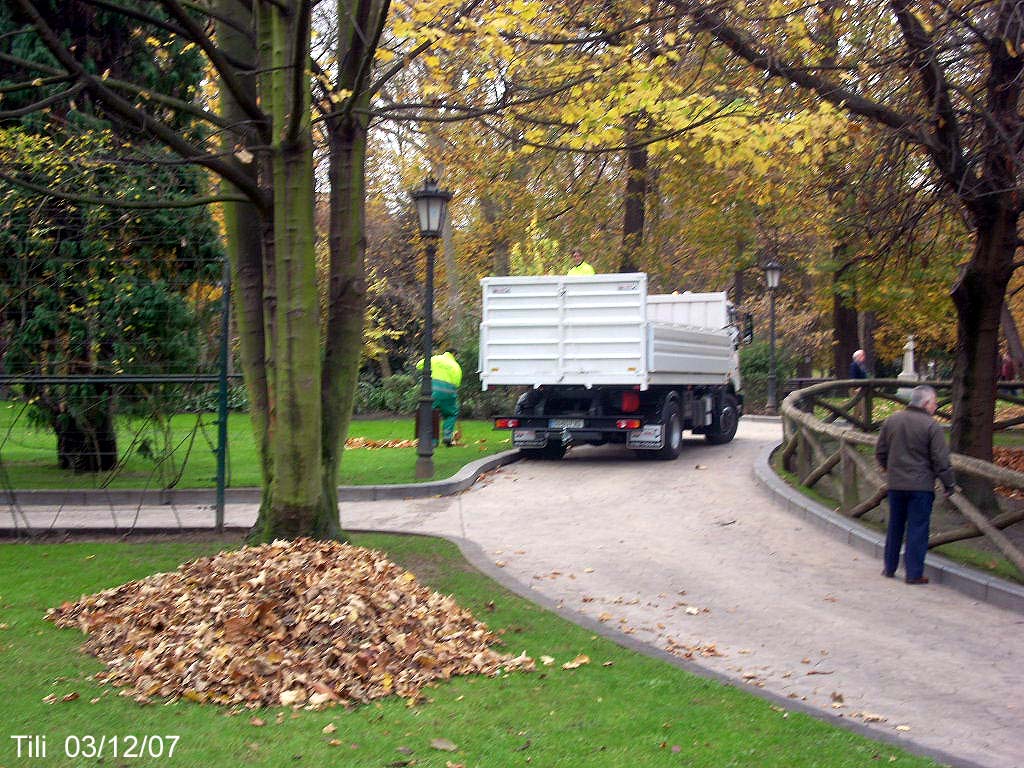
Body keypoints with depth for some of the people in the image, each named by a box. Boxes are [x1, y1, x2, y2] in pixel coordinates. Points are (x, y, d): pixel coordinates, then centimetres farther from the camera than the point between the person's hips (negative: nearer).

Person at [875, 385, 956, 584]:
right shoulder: (931, 426, -12)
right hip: (921, 485, -5)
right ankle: (914, 573, 2)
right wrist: (949, 484, 0)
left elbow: (880, 451, 14)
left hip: (895, 484, 5)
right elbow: (941, 460, -11)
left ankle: (890, 568, 26)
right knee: (917, 529, 1)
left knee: (894, 527, 17)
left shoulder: (891, 421, 5)